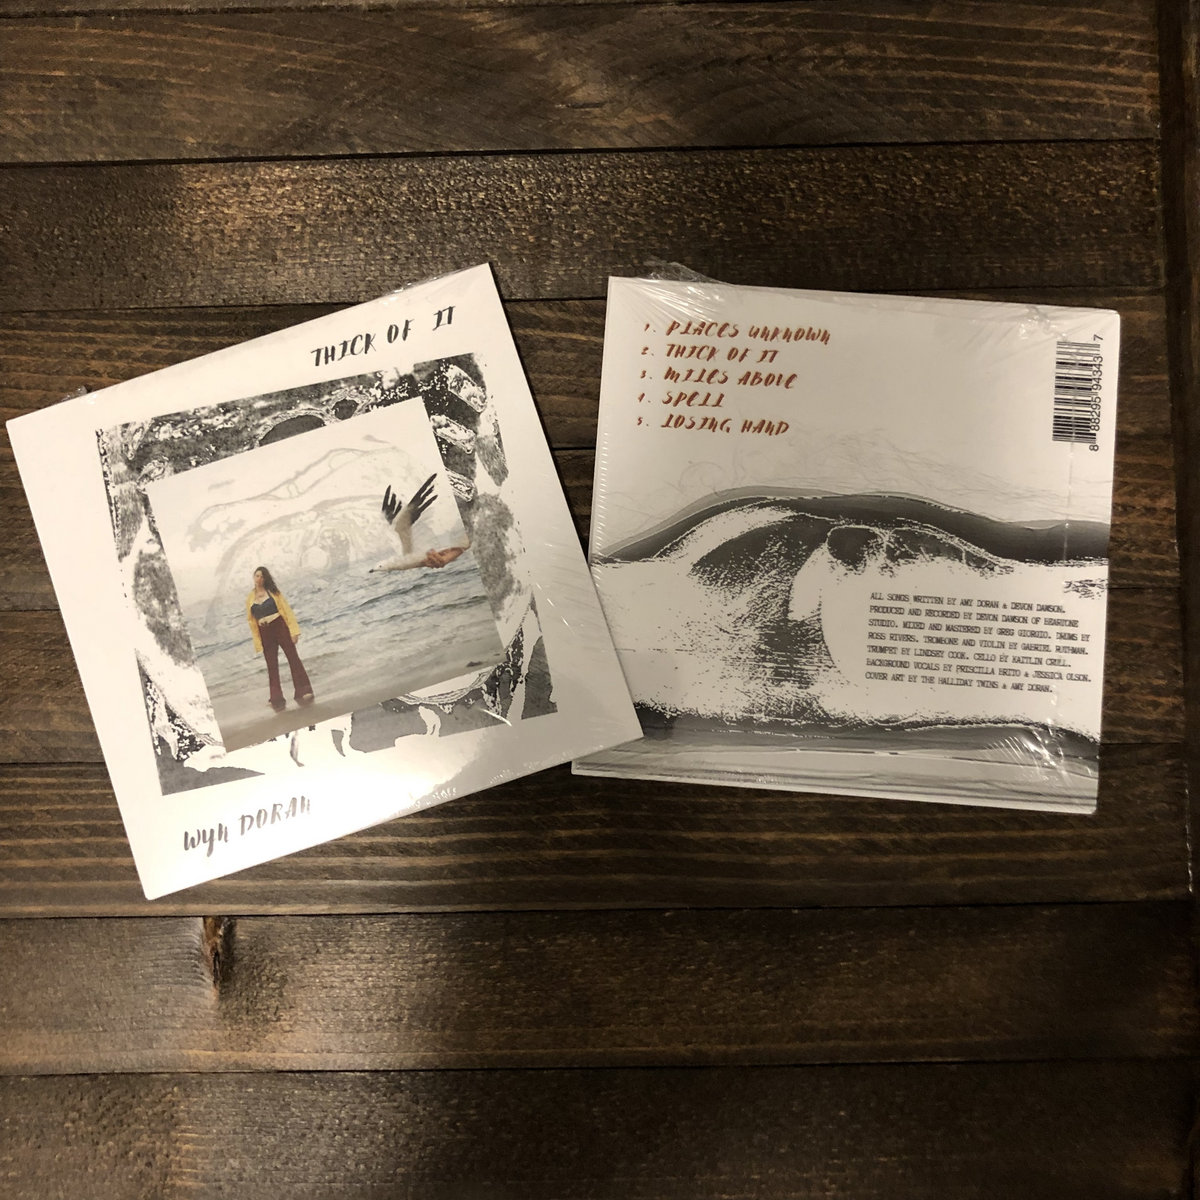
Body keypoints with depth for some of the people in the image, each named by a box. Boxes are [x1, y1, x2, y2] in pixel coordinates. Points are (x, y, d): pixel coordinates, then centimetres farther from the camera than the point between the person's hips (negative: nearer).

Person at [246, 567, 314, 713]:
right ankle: (277, 700, 8)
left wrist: (293, 630, -10)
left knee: (293, 658, -10)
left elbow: (286, 609, 0)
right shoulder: (250, 599, 11)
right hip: (265, 634, 2)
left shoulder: (273, 591, 5)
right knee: (272, 666, 4)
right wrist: (257, 643, 7)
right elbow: (252, 621, 12)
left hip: (280, 627, -2)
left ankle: (303, 692, -10)